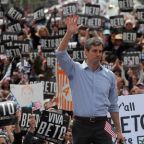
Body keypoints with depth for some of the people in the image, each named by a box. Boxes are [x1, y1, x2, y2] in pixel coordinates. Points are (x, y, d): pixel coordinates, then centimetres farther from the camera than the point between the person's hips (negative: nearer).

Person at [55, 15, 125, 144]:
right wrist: (69, 33, -26)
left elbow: (113, 106, 14)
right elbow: (60, 54, -14)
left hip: (101, 125, 1)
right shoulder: (76, 70, 3)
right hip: (81, 125, -1)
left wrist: (119, 131, 11)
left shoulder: (109, 75, 9)